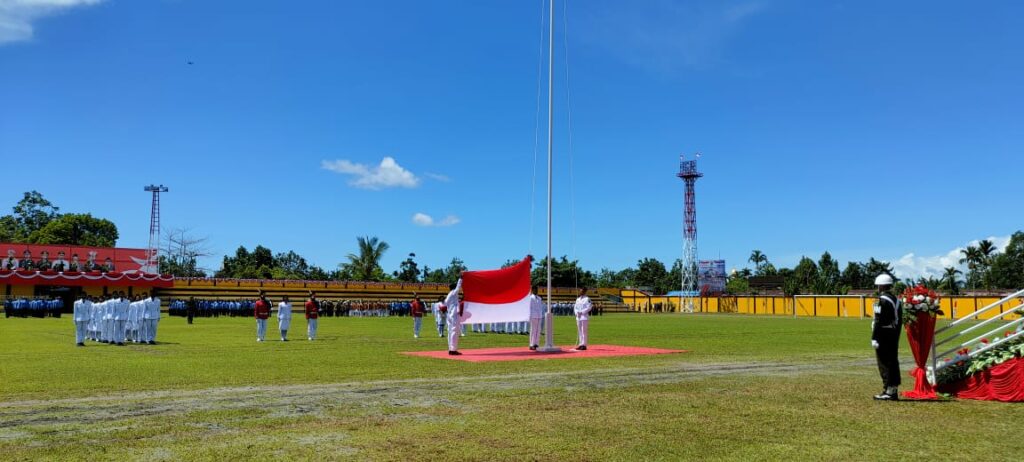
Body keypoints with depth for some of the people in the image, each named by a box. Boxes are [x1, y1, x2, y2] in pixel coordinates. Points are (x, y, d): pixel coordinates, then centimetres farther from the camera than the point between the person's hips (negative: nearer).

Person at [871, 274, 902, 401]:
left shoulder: (882, 300, -15)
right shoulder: (896, 300, 13)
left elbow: (879, 321, -19)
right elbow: (900, 320, 17)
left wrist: (874, 338, -18)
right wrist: (896, 336, 22)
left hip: (883, 335, -9)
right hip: (894, 334, 9)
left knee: (884, 363, -4)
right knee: (893, 362, 12)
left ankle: (889, 391, -3)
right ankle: (894, 390, 17)